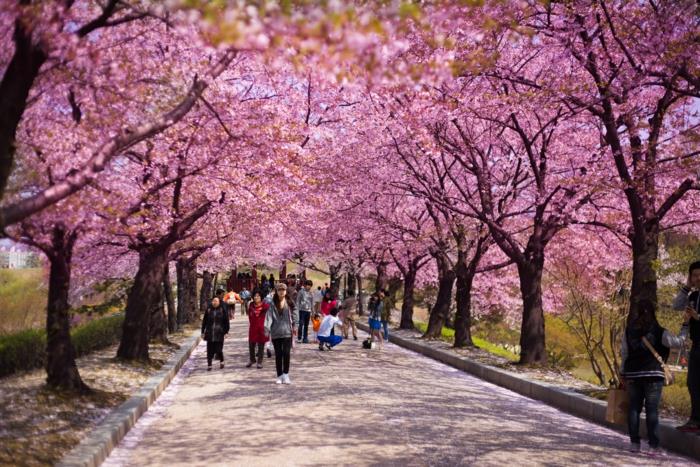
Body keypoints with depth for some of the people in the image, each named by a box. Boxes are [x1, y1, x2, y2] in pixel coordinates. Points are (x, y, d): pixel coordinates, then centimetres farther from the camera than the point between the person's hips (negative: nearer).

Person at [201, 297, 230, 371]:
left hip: (219, 334, -2)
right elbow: (204, 321, 10)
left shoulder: (222, 310, 0)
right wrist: (203, 332, 9)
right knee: (210, 350, 3)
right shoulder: (208, 310, 6)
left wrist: (226, 331, -1)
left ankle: (221, 361, 24)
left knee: (218, 350, -3)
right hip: (209, 333, 2)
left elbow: (226, 321, 2)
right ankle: (209, 365, 14)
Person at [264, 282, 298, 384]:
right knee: (278, 354, 7)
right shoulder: (272, 304, 2)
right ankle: (279, 376, 16)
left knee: (286, 353, -7)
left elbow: (294, 314, 5)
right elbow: (269, 316, -5)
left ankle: (286, 374, 5)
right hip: (275, 333, 1)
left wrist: (295, 326, -2)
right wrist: (267, 328, -16)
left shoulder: (289, 303, 3)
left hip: (287, 332, -1)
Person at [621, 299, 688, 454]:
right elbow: (678, 342, 1)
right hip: (653, 375, -3)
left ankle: (634, 443, 8)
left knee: (634, 408, 9)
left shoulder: (629, 329, 3)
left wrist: (624, 374, 13)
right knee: (652, 410, 0)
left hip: (633, 375, 3)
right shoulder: (659, 332, -7)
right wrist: (686, 324, 10)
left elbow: (624, 353, 6)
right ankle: (653, 446, 0)